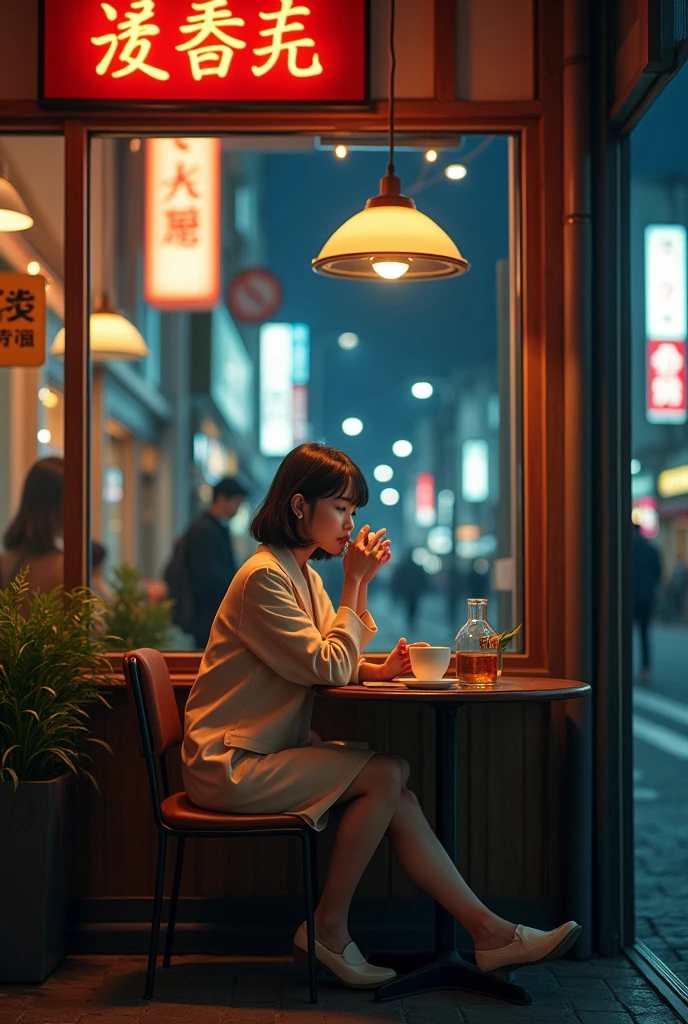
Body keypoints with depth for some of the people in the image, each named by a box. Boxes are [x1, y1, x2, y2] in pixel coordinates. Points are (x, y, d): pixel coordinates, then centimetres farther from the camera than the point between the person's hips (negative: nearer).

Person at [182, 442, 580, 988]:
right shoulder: (264, 577, -16)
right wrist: (356, 584, -13)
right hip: (229, 764, -8)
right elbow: (327, 668, -19)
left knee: (395, 793, -9)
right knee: (385, 774, -18)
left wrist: (377, 670, -6)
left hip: (269, 753, 8)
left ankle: (489, 932, -9)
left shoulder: (302, 573, 14)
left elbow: (335, 665, 15)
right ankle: (328, 929, -6)